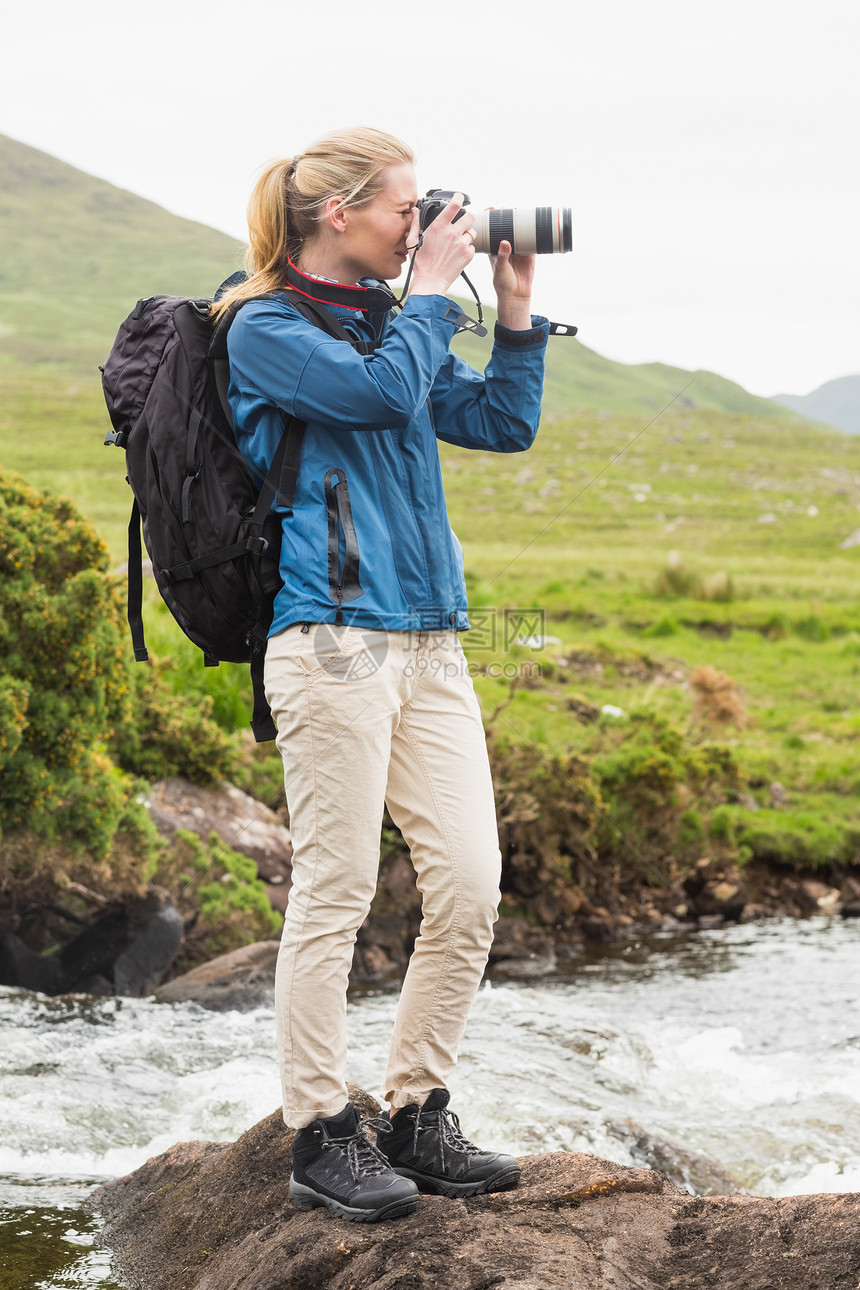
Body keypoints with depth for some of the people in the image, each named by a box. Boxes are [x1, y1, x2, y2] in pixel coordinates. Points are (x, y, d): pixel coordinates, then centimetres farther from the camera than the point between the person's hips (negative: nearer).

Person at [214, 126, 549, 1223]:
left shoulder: (386, 319, 20)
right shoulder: (265, 328, -2)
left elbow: (503, 422, 22)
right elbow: (384, 393, -17)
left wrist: (515, 309, 14)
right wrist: (433, 293, -3)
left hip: (430, 644, 8)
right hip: (334, 633, -8)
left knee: (470, 884, 3)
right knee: (336, 892, -5)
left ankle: (416, 1118, 15)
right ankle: (322, 1136, 5)